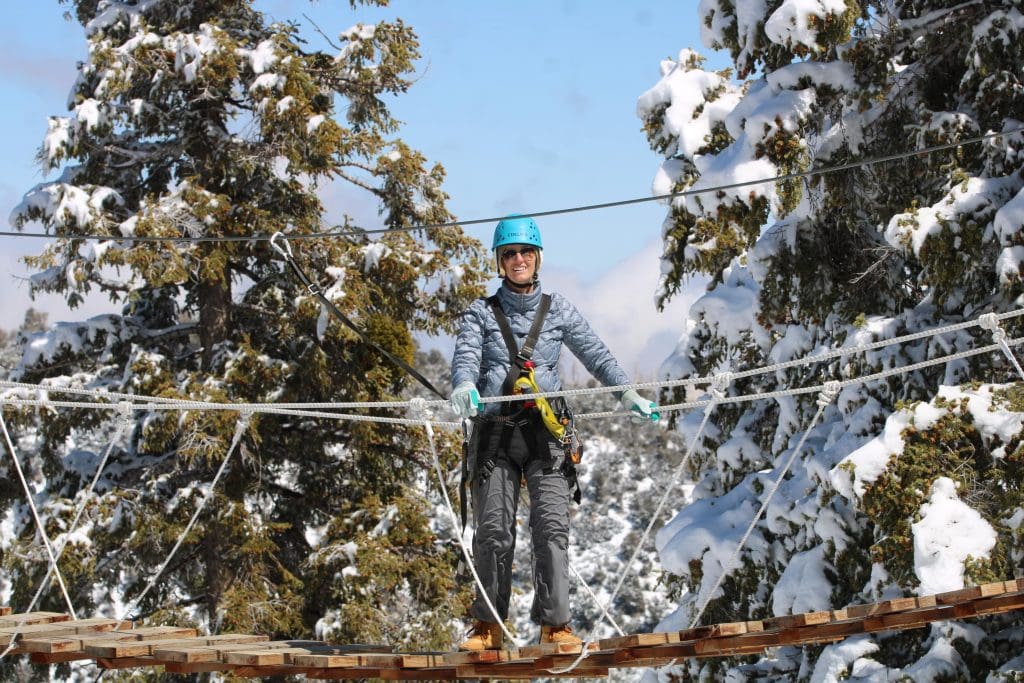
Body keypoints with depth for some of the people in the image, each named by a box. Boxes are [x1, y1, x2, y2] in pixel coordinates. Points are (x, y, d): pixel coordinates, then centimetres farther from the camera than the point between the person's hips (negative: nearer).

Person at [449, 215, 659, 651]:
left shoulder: (557, 310, 14)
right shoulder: (481, 313, 12)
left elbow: (595, 354, 6)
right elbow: (466, 356, -5)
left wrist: (627, 393, -10)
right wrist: (464, 387, -28)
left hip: (545, 431, 0)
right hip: (495, 431, 0)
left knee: (552, 525, -12)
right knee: (493, 529, -5)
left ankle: (554, 624, -10)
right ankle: (487, 627, 5)